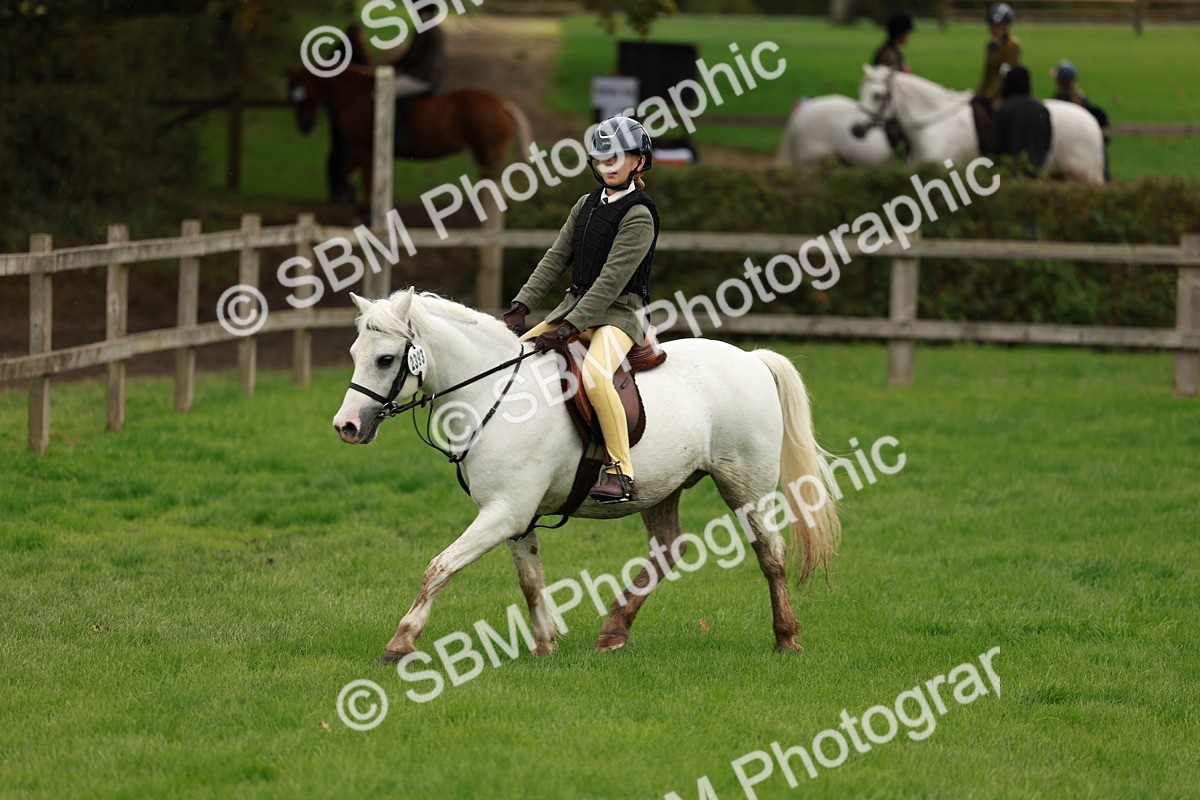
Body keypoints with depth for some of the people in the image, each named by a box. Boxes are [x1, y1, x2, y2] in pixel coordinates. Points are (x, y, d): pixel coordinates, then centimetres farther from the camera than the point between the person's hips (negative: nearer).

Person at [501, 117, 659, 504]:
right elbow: (555, 258, 10)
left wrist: (569, 328, -25)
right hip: (575, 305, 9)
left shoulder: (638, 216, -12)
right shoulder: (587, 205, 13)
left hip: (619, 313, -9)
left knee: (594, 374, -36)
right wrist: (521, 307, -3)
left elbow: (611, 280, -19)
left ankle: (621, 473, -35)